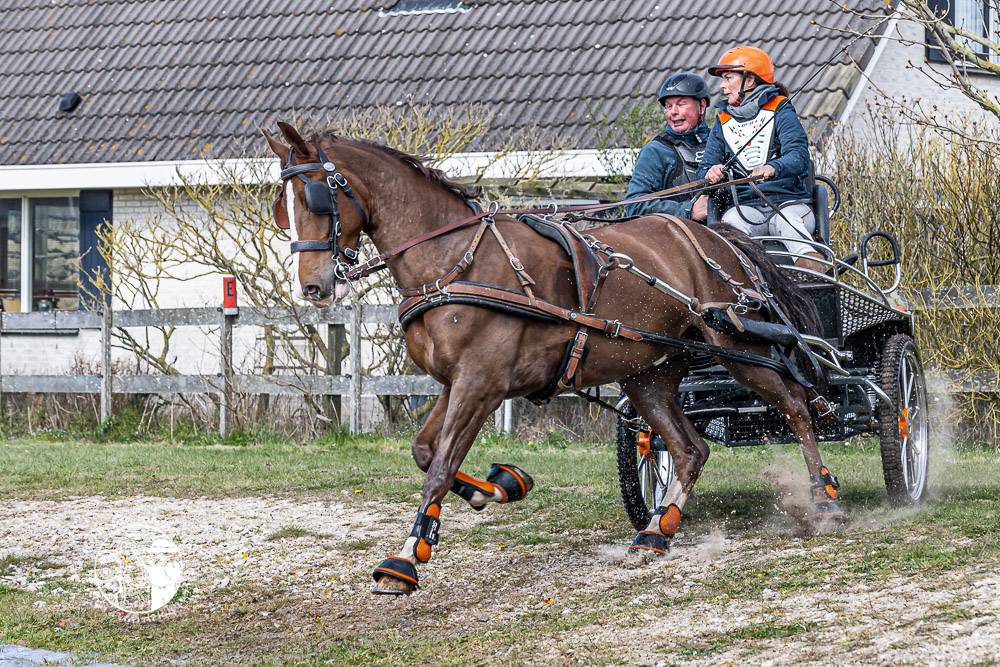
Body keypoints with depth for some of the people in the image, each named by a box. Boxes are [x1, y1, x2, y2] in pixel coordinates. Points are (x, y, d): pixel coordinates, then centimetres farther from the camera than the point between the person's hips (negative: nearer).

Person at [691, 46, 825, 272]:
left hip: (789, 202, -3)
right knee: (731, 223, -34)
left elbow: (799, 156, -10)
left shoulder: (780, 111, 6)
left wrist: (773, 168, -33)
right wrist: (711, 174, -15)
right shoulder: (723, 122, 21)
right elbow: (706, 166, 12)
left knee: (786, 222, -38)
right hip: (746, 207, 3)